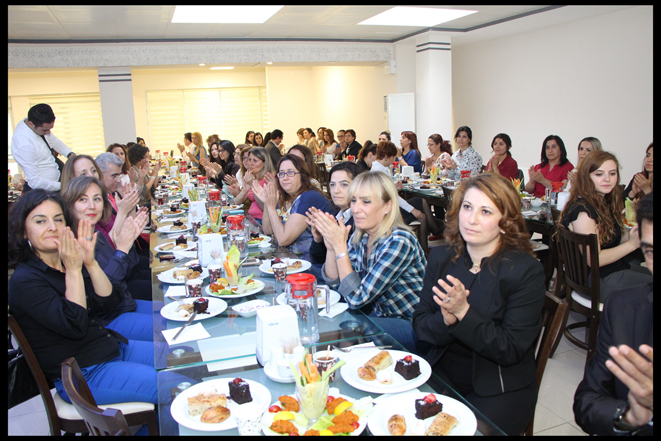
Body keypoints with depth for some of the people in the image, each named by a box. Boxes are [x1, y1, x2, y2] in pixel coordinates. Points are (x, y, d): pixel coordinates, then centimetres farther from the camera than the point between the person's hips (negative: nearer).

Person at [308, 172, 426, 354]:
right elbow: (335, 284, 1)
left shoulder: (399, 242, -24)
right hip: (381, 316, 7)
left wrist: (340, 246, -25)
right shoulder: (359, 237, -1)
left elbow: (357, 298, -25)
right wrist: (331, 246, -13)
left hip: (411, 326, -7)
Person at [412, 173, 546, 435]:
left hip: (498, 392, -3)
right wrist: (445, 320, -22)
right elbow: (419, 326, 0)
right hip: (441, 376, 3)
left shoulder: (526, 271, -11)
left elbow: (510, 350, -14)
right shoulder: (441, 258, 2)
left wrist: (463, 312, -25)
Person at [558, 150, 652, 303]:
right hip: (598, 282, -10)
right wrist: (631, 244, -19)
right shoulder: (583, 210, -22)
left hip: (617, 269, 10)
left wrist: (631, 234, -3)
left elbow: (610, 241, 13)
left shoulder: (604, 202, 8)